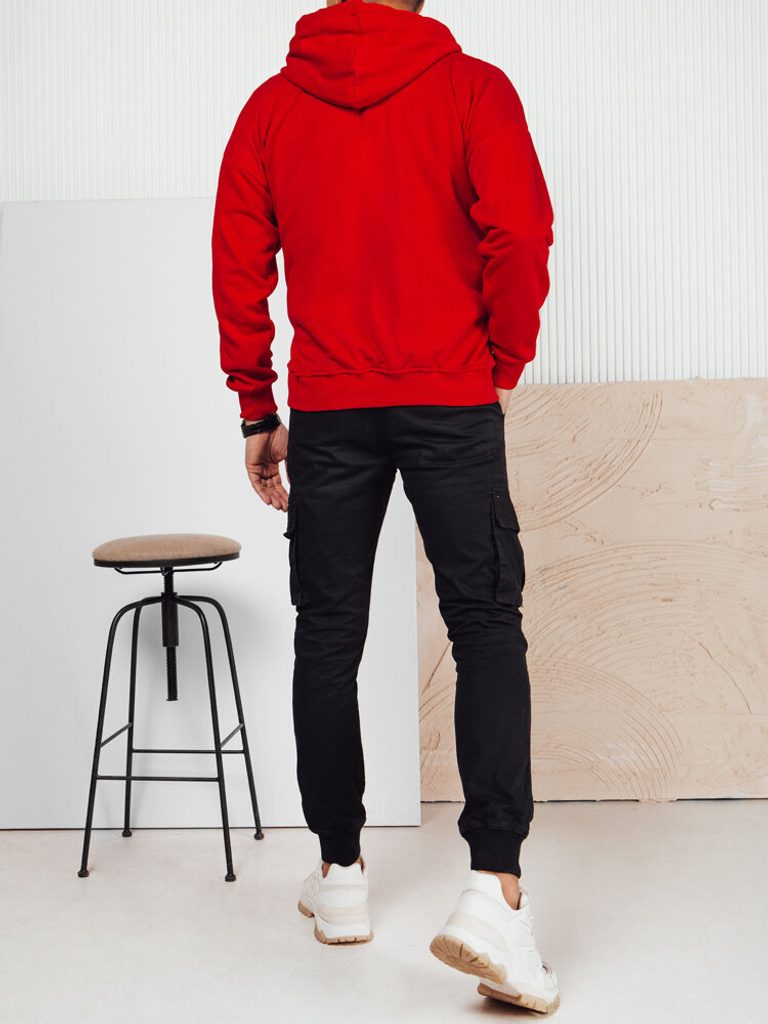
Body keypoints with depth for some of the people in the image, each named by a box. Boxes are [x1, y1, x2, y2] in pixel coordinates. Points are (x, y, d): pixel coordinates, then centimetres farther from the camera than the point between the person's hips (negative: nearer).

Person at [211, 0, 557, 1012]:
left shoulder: (272, 104, 9)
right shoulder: (473, 88, 2)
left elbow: (237, 271, 6)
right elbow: (519, 240, -8)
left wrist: (259, 414, 12)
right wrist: (502, 369, 6)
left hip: (326, 412, 2)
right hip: (453, 406, -2)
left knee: (329, 638, 11)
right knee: (488, 628, 3)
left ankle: (340, 873, 22)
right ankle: (495, 888, -8)